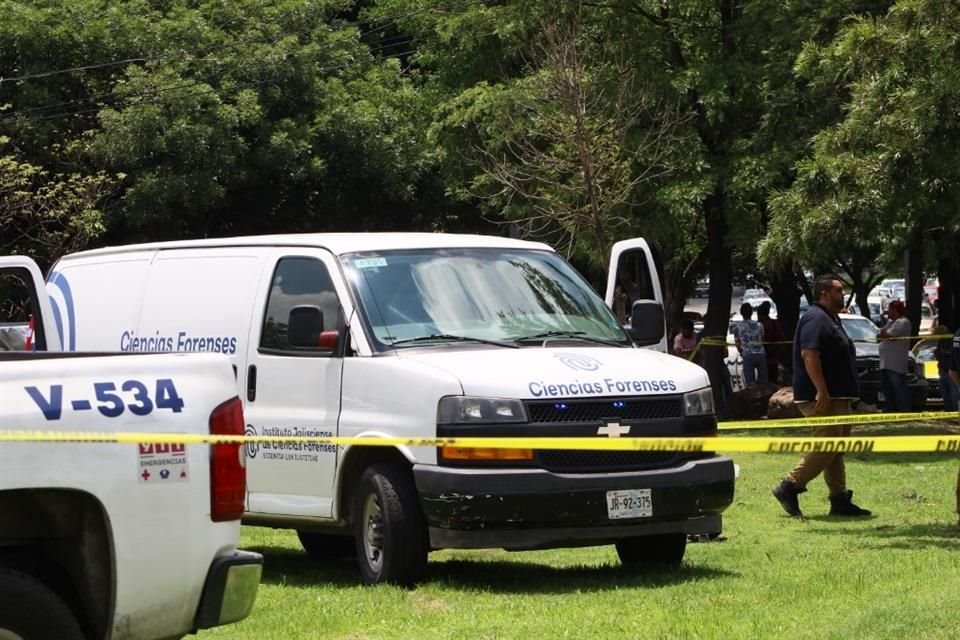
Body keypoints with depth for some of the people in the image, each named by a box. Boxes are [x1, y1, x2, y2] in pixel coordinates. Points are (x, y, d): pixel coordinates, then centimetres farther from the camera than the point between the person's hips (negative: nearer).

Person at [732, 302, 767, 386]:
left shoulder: (737, 328, 0)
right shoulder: (759, 325, 2)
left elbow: (738, 347, 6)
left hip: (747, 357, -1)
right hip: (760, 354, 1)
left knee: (750, 384, 1)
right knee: (763, 382, 10)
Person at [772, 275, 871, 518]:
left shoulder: (830, 319, 21)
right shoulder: (816, 319, -14)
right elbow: (809, 355, -24)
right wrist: (822, 391, -29)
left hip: (838, 397, 11)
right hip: (823, 397, -11)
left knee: (835, 449, 10)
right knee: (826, 447, -13)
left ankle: (840, 500, 11)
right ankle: (789, 487, -9)